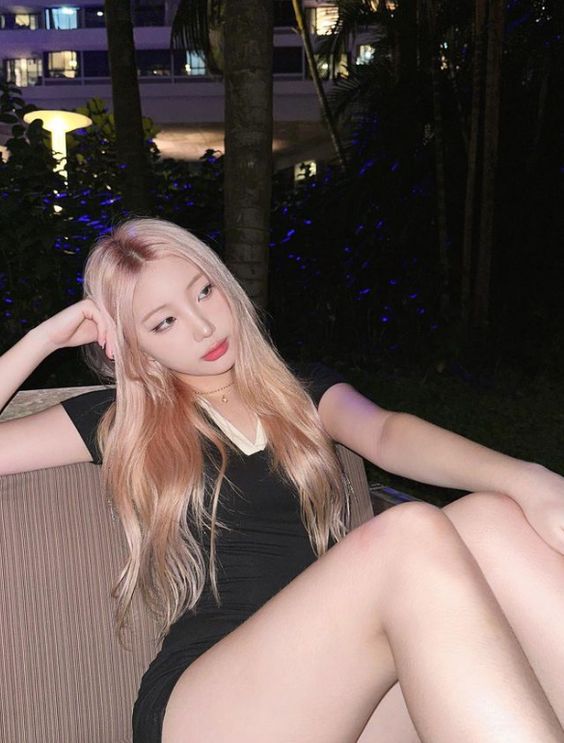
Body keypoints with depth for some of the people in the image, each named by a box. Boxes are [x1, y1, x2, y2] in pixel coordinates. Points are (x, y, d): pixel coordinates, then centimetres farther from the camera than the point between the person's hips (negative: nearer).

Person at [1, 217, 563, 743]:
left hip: (342, 671, 3)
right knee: (409, 535, -30)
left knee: (491, 520, -26)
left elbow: (386, 434, -4)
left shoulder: (303, 390, 17)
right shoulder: (120, 422, 13)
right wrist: (50, 335, 8)